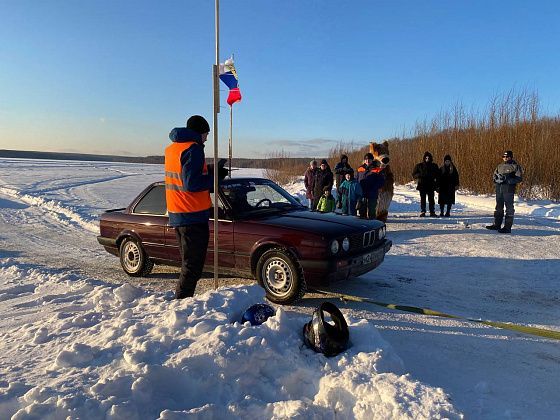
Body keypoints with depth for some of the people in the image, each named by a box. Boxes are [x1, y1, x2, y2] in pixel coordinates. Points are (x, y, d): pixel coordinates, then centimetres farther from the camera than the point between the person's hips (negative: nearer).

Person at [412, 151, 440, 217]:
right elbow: (414, 174, 4)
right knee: (423, 199, 1)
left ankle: (432, 212, 4)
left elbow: (438, 175, 14)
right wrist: (420, 175, -15)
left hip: (431, 186, 1)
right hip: (422, 185, -1)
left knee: (431, 199, 0)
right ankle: (422, 212, 7)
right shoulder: (419, 166, 4)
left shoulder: (434, 166, 9)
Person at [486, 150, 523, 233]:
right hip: (499, 188, 6)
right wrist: (497, 179, -8)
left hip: (509, 189, -6)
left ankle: (507, 227, -1)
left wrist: (508, 180, -20)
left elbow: (519, 178, -8)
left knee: (509, 208, -3)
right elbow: (494, 176, 16)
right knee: (498, 207, 13)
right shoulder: (500, 166, 16)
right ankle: (497, 225, 22)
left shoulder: (516, 166, -1)